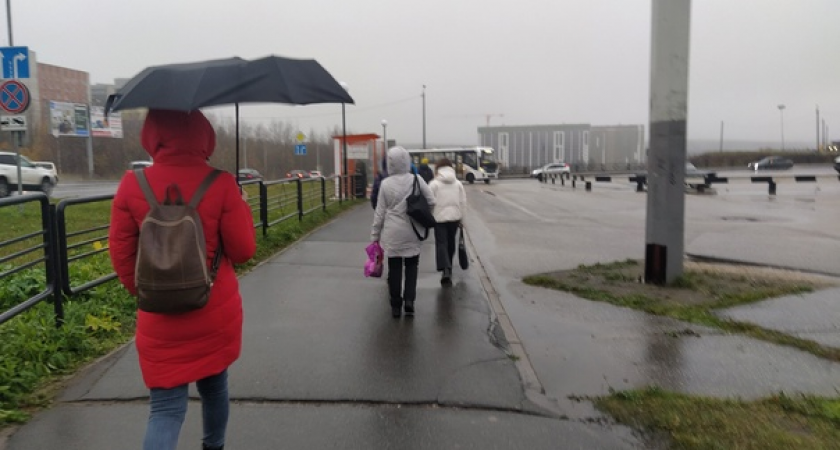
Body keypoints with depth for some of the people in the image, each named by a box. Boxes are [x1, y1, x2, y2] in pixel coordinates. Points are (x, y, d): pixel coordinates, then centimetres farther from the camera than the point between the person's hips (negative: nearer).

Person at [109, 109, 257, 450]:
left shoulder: (132, 186, -8)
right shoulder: (221, 184, -13)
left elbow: (121, 254, -2)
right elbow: (243, 251, -8)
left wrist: (144, 293, 14)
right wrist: (242, 208, 8)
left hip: (160, 320, 0)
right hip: (217, 313, 0)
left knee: (166, 407, 5)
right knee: (214, 386, 23)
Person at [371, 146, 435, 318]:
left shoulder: (385, 183, -6)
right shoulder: (416, 179, -6)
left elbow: (380, 212, -2)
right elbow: (431, 201, -4)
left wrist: (375, 234, 6)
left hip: (392, 233, 0)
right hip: (412, 233, 0)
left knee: (394, 268, 9)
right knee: (411, 267, 13)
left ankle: (396, 306, 14)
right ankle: (409, 300, 1)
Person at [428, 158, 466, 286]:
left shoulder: (434, 183, -6)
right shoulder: (458, 183, 5)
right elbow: (463, 202, 5)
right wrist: (461, 218, 12)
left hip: (440, 218, -4)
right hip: (454, 217, 4)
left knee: (441, 243, -4)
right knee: (451, 243, 17)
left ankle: (445, 270, -22)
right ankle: (448, 268, 31)